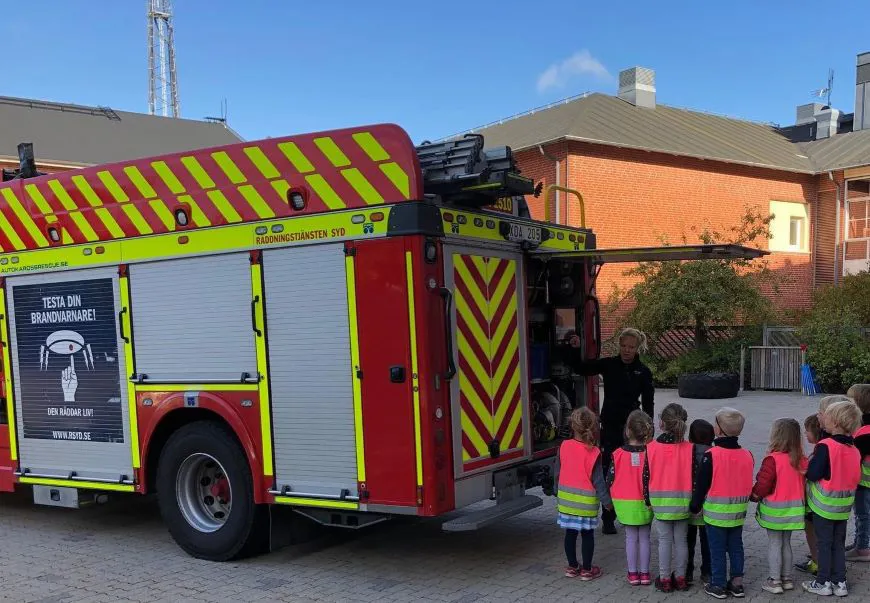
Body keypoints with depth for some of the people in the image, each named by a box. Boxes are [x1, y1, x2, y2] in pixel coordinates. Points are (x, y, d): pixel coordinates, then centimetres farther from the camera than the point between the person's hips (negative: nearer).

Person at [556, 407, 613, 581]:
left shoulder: (564, 446, -5)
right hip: (586, 501, -4)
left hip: (566, 499, 4)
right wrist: (607, 501, -1)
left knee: (570, 533, 13)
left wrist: (558, 492, 20)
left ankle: (572, 566, 24)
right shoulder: (593, 453, -16)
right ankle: (587, 570, 15)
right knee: (587, 534, 8)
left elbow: (559, 472, 6)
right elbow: (598, 480, -12)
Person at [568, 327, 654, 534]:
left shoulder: (643, 372, 0)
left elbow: (648, 404, 4)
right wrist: (576, 350, -14)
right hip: (610, 426, 0)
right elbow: (581, 369, 2)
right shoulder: (609, 365, 0)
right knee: (609, 472, 0)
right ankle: (608, 519, 6)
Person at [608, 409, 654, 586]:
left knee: (631, 538, 12)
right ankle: (644, 573, 19)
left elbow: (610, 479, -6)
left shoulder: (618, 454, -13)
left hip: (625, 504, 0)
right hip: (645, 503, 0)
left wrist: (613, 498, 10)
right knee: (644, 537, 13)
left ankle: (633, 573, 17)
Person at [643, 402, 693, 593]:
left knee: (664, 540, 10)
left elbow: (646, 475, -4)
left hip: (660, 503, -1)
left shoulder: (651, 448, -10)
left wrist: (648, 499, 7)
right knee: (681, 540, 13)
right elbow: (694, 476, -5)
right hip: (682, 502, 1)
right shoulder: (689, 449, -8)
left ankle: (664, 579, 15)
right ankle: (680, 578, 21)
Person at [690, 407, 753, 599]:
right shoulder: (746, 455, -2)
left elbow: (701, 484, -12)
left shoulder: (711, 455, -19)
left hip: (716, 511, -5)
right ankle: (737, 583, 20)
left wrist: (695, 506, -1)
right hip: (738, 512, 5)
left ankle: (718, 585, 11)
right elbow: (748, 484, 10)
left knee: (717, 549, 5)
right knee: (736, 547, 15)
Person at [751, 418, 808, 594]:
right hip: (794, 507, 6)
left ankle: (774, 581, 7)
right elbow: (804, 482, 8)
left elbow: (762, 486, -17)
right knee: (786, 543, 18)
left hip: (775, 510, -6)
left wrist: (753, 496, 2)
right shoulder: (801, 460, -1)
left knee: (774, 544, 4)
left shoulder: (772, 459, -20)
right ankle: (787, 578, 25)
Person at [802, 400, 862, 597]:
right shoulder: (855, 450, -1)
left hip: (824, 505, -6)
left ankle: (823, 582, 14)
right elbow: (856, 478, 7)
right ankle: (839, 582, 21)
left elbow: (813, 474, -23)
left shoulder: (825, 446, -22)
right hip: (844, 506, 6)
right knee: (839, 544, 16)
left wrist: (811, 461, -4)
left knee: (824, 544, 6)